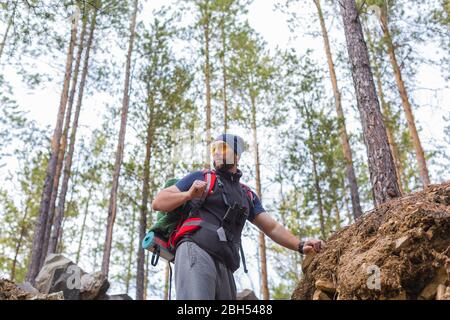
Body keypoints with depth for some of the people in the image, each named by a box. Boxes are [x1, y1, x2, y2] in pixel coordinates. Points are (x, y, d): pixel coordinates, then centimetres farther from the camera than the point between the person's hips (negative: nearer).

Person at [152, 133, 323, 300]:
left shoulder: (248, 195, 28)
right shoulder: (200, 177, 16)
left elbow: (272, 227, 23)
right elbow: (158, 202, 11)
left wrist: (301, 245, 8)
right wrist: (188, 195, -8)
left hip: (224, 266, 6)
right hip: (196, 250, -6)